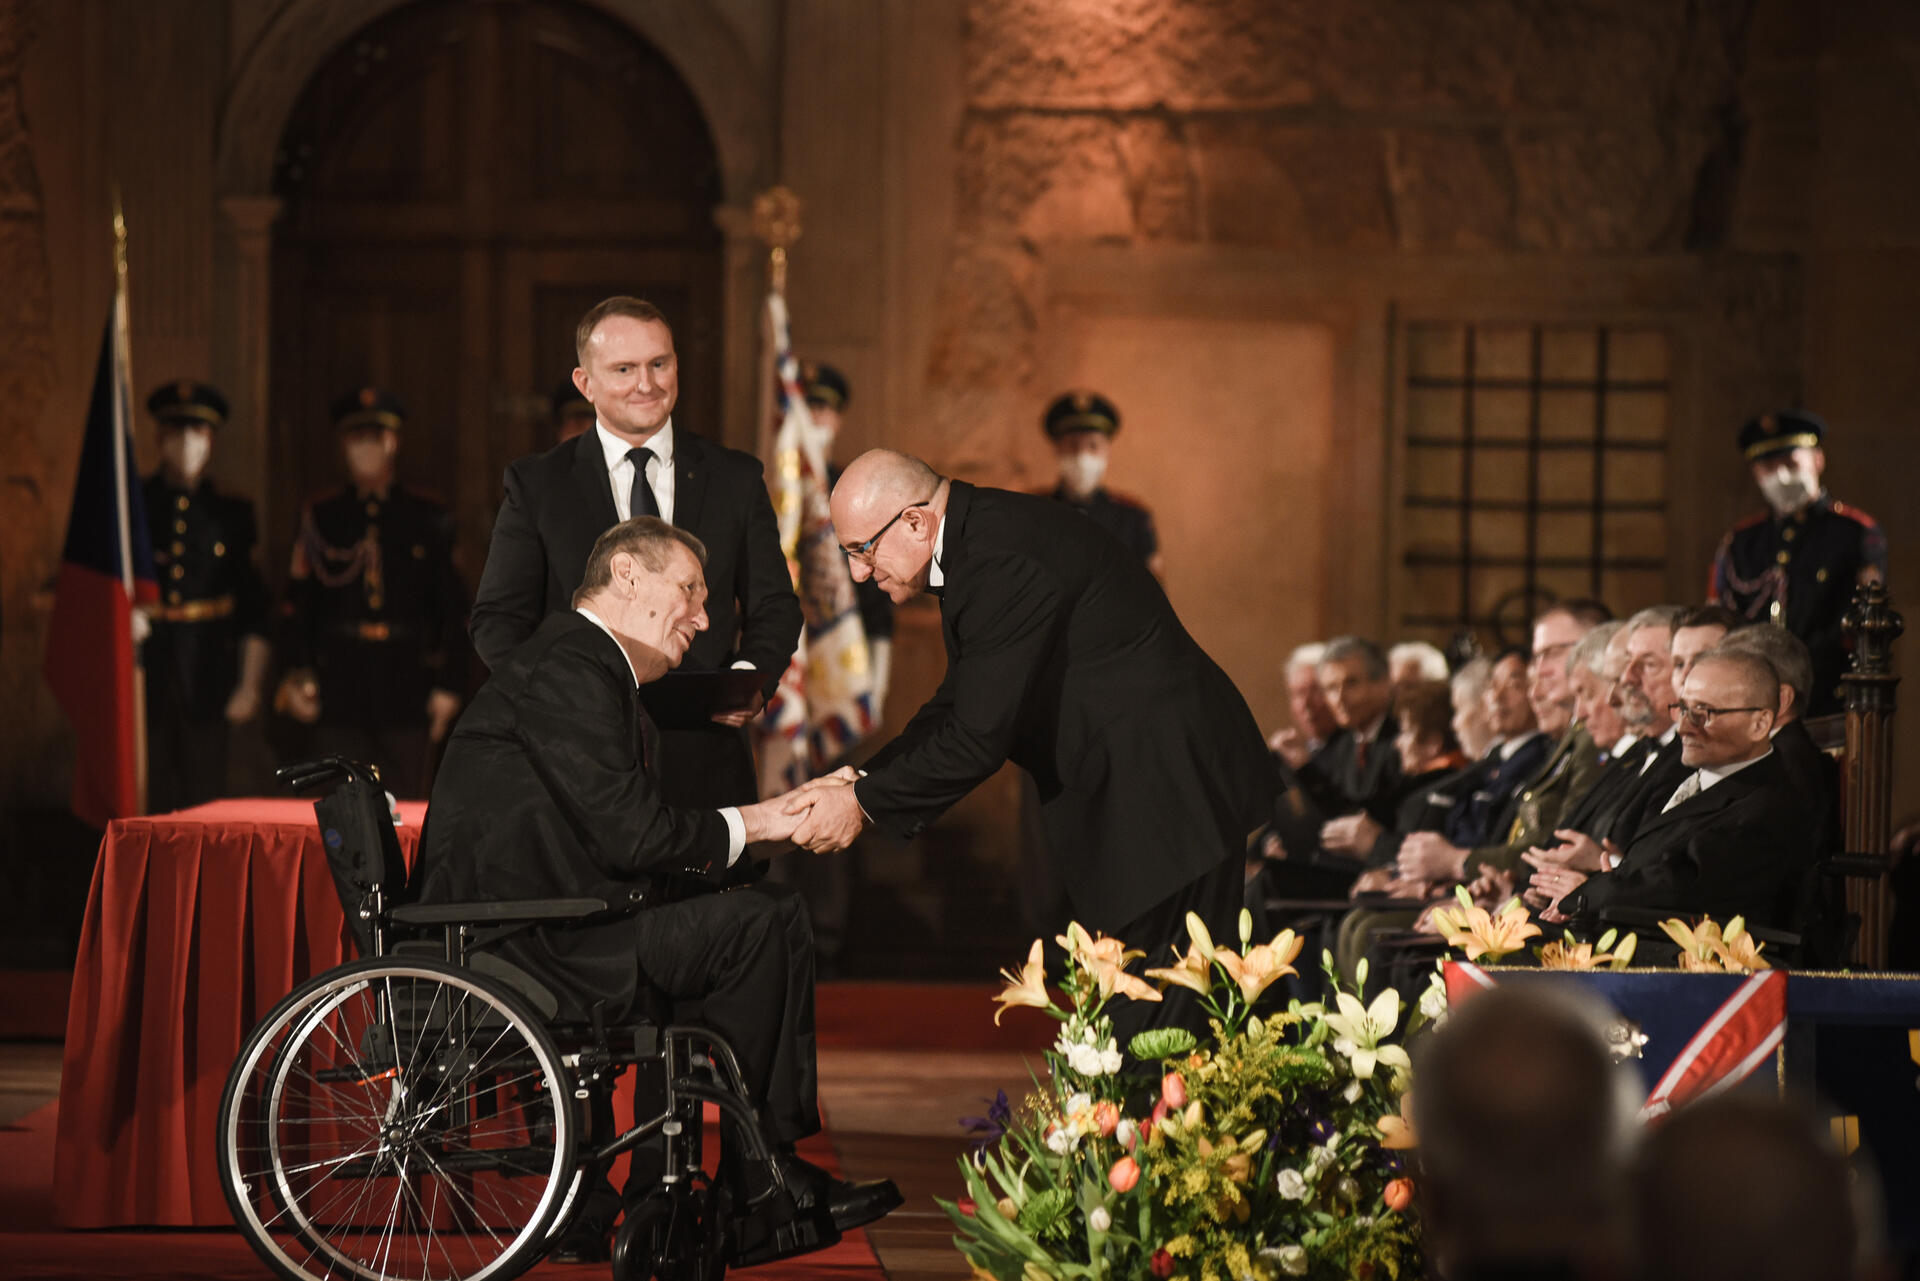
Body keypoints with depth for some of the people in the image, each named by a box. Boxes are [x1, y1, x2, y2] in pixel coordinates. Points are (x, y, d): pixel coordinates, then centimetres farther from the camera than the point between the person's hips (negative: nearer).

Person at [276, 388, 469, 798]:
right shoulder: (320, 517, 8)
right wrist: (296, 672, -7)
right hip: (339, 684, 0)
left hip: (408, 682, 0)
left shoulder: (428, 518, 7)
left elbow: (452, 608, 6)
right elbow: (297, 604, 5)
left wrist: (449, 685, 0)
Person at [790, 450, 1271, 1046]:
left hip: (1168, 790, -11)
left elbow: (980, 737, -23)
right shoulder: (978, 536, 10)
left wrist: (865, 803, -13)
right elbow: (958, 704, 16)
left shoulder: (1005, 561, -23)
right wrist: (864, 780, 3)